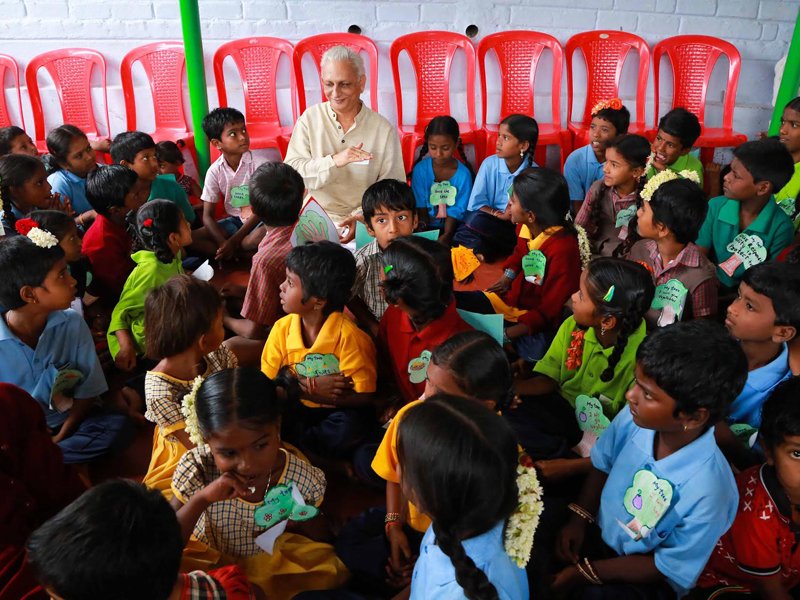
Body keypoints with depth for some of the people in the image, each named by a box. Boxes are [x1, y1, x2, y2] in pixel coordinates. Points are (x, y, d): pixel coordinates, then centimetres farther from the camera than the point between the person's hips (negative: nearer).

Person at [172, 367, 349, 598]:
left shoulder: (302, 478, -23)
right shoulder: (197, 468, -24)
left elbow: (320, 539, -3)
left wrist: (302, 520, -27)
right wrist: (201, 499, -36)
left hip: (271, 559, 0)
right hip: (208, 558, 1)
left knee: (332, 571, -23)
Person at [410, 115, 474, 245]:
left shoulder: (463, 174, -8)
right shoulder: (420, 169, -5)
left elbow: (457, 211, -8)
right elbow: (420, 206, -3)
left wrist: (446, 236, -23)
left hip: (452, 229, 0)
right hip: (427, 228, 0)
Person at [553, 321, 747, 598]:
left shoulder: (707, 491, -33)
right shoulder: (633, 417, -20)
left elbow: (669, 568, -19)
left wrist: (584, 572, -16)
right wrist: (578, 520, -7)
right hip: (596, 531, 5)